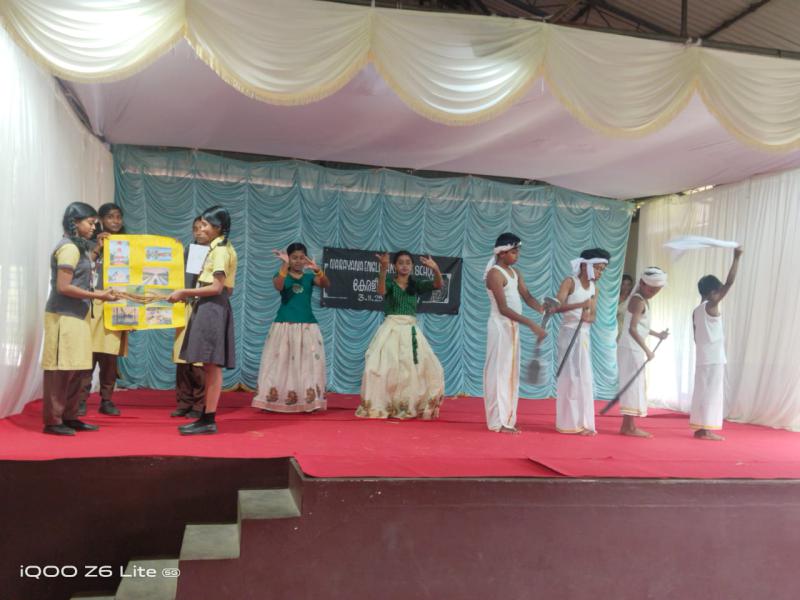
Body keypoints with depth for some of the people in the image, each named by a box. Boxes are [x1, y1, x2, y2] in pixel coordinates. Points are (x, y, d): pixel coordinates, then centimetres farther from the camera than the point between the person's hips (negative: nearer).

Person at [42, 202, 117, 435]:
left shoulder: (79, 248, 16)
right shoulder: (69, 248, -13)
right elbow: (63, 287, -18)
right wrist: (98, 295, -16)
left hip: (76, 316, 9)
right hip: (64, 317, -9)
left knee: (76, 368, 10)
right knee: (61, 368, -5)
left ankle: (69, 417, 16)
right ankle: (53, 420, 2)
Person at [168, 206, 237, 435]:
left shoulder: (220, 250, -11)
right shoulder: (222, 249, 19)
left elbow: (216, 287, -19)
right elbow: (227, 288, 18)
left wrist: (184, 292, -15)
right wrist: (190, 294, 20)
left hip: (212, 309, -10)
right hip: (211, 308, 10)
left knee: (212, 365, -8)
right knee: (210, 366, 8)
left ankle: (209, 420, -5)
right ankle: (207, 417, 11)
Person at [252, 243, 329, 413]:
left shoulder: (310, 277, 7)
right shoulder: (281, 275, 3)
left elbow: (326, 284, -11)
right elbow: (278, 286, -20)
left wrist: (317, 269, -28)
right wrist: (285, 265, -28)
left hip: (307, 326, 2)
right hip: (284, 325, -2)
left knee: (308, 363, 1)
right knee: (280, 362, 0)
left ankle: (307, 401, 6)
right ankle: (275, 400, 5)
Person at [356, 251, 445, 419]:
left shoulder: (416, 284, 8)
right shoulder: (390, 282, -1)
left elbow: (438, 285, -6)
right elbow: (381, 291, -25)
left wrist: (436, 269, -27)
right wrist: (383, 269, -43)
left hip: (411, 331, 4)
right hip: (391, 329, -4)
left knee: (428, 368, 2)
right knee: (381, 367, -12)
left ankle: (414, 406, 17)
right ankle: (378, 407, 3)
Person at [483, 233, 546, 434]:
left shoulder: (515, 272, 13)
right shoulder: (495, 273, -14)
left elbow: (527, 296, 4)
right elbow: (503, 309, -20)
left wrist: (543, 310, -16)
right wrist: (531, 324, -25)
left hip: (513, 327, 9)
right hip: (500, 326, -9)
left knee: (511, 373, 10)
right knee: (499, 372, -5)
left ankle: (507, 419, 16)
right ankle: (498, 421, -1)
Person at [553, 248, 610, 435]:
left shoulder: (594, 288, 10)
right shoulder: (570, 281, -8)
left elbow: (593, 316, 7)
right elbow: (557, 307, -20)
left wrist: (588, 317, -17)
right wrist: (580, 304, -32)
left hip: (584, 335, 6)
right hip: (569, 333, -6)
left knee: (584, 378, 5)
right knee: (569, 376, -3)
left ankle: (582, 422, 11)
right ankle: (568, 422, 6)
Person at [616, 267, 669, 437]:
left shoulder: (643, 300, 16)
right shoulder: (638, 301, -15)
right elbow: (632, 329, -25)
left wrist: (657, 334, 19)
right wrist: (647, 350, -25)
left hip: (634, 348, 10)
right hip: (631, 348, -10)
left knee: (634, 385, 11)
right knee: (633, 385, -8)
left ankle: (628, 425, 14)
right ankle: (630, 427, -5)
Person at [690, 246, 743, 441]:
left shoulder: (697, 311, 12)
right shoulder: (711, 306, -10)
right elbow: (729, 283, -16)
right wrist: (736, 258, -12)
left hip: (703, 358, 8)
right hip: (713, 359, -8)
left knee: (702, 392, 9)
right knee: (711, 392, -5)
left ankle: (700, 428, 11)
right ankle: (706, 429, -4)